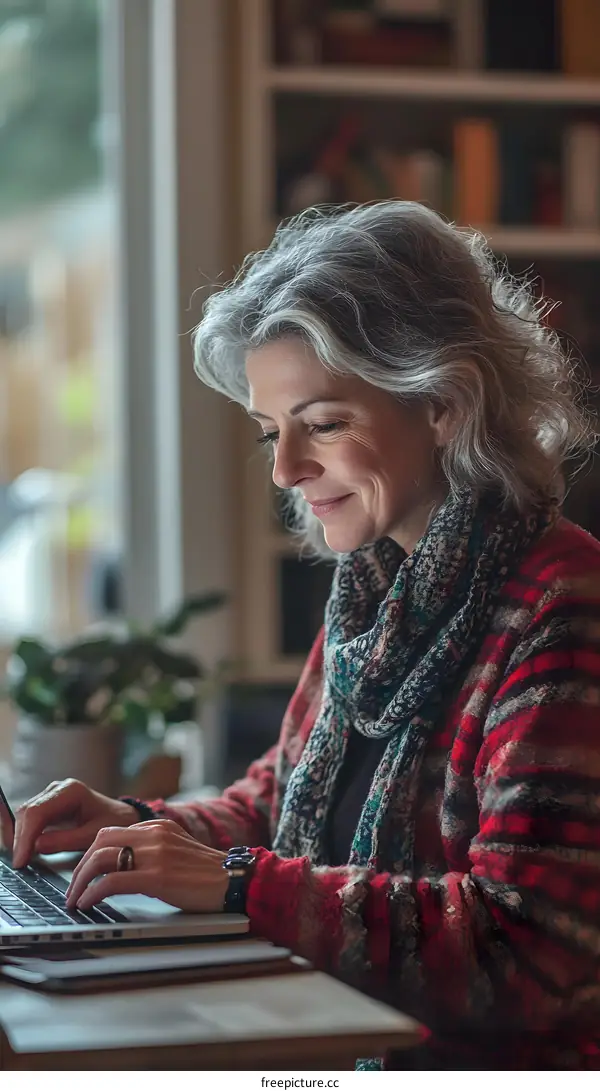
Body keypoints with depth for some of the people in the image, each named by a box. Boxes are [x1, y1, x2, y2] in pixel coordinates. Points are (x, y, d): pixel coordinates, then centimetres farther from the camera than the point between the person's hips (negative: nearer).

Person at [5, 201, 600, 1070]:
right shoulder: (373, 591, 11)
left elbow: (526, 953, -22)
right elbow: (281, 808, 23)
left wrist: (238, 884, -22)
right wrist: (140, 828, 3)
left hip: (501, 1061, -7)